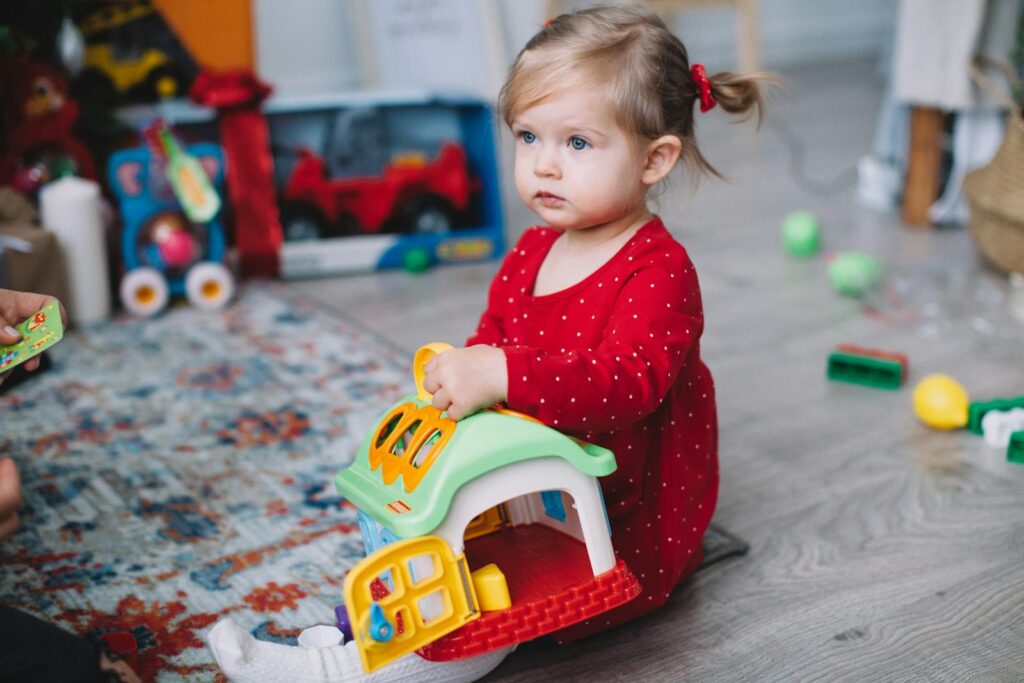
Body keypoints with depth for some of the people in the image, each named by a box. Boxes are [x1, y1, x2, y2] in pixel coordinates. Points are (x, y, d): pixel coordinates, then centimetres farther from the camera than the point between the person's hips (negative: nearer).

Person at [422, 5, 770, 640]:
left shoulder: (659, 271, -21)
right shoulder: (530, 252, 5)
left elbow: (627, 380, -36)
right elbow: (492, 339, 17)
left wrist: (503, 375, -48)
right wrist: (456, 378, -8)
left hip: (629, 525, -8)